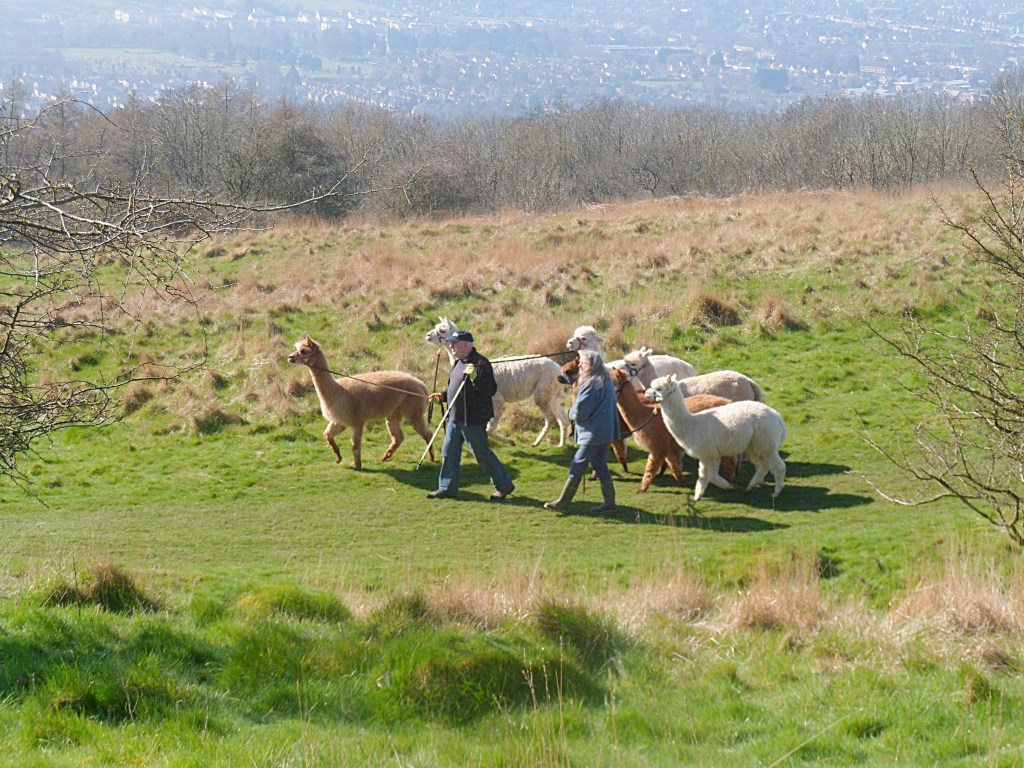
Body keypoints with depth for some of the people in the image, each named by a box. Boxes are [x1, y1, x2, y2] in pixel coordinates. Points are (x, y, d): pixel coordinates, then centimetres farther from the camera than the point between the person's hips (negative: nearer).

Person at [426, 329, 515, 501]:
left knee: (482, 454, -2)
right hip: (455, 417, 9)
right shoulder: (459, 363, 14)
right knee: (449, 452, 10)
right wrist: (443, 396, 12)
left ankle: (503, 485, 11)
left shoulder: (481, 364, -16)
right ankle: (447, 488, 18)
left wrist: (475, 377, -35)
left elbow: (490, 390, -23)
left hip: (473, 419, -9)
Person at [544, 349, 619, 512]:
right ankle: (609, 501, 13)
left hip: (593, 433, -9)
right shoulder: (607, 382, 12)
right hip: (604, 432, 9)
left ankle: (563, 502, 0)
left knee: (577, 467, -4)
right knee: (600, 466, 13)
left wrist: (572, 413, 3)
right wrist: (576, 412, 11)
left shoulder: (592, 384, -17)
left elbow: (580, 411, -20)